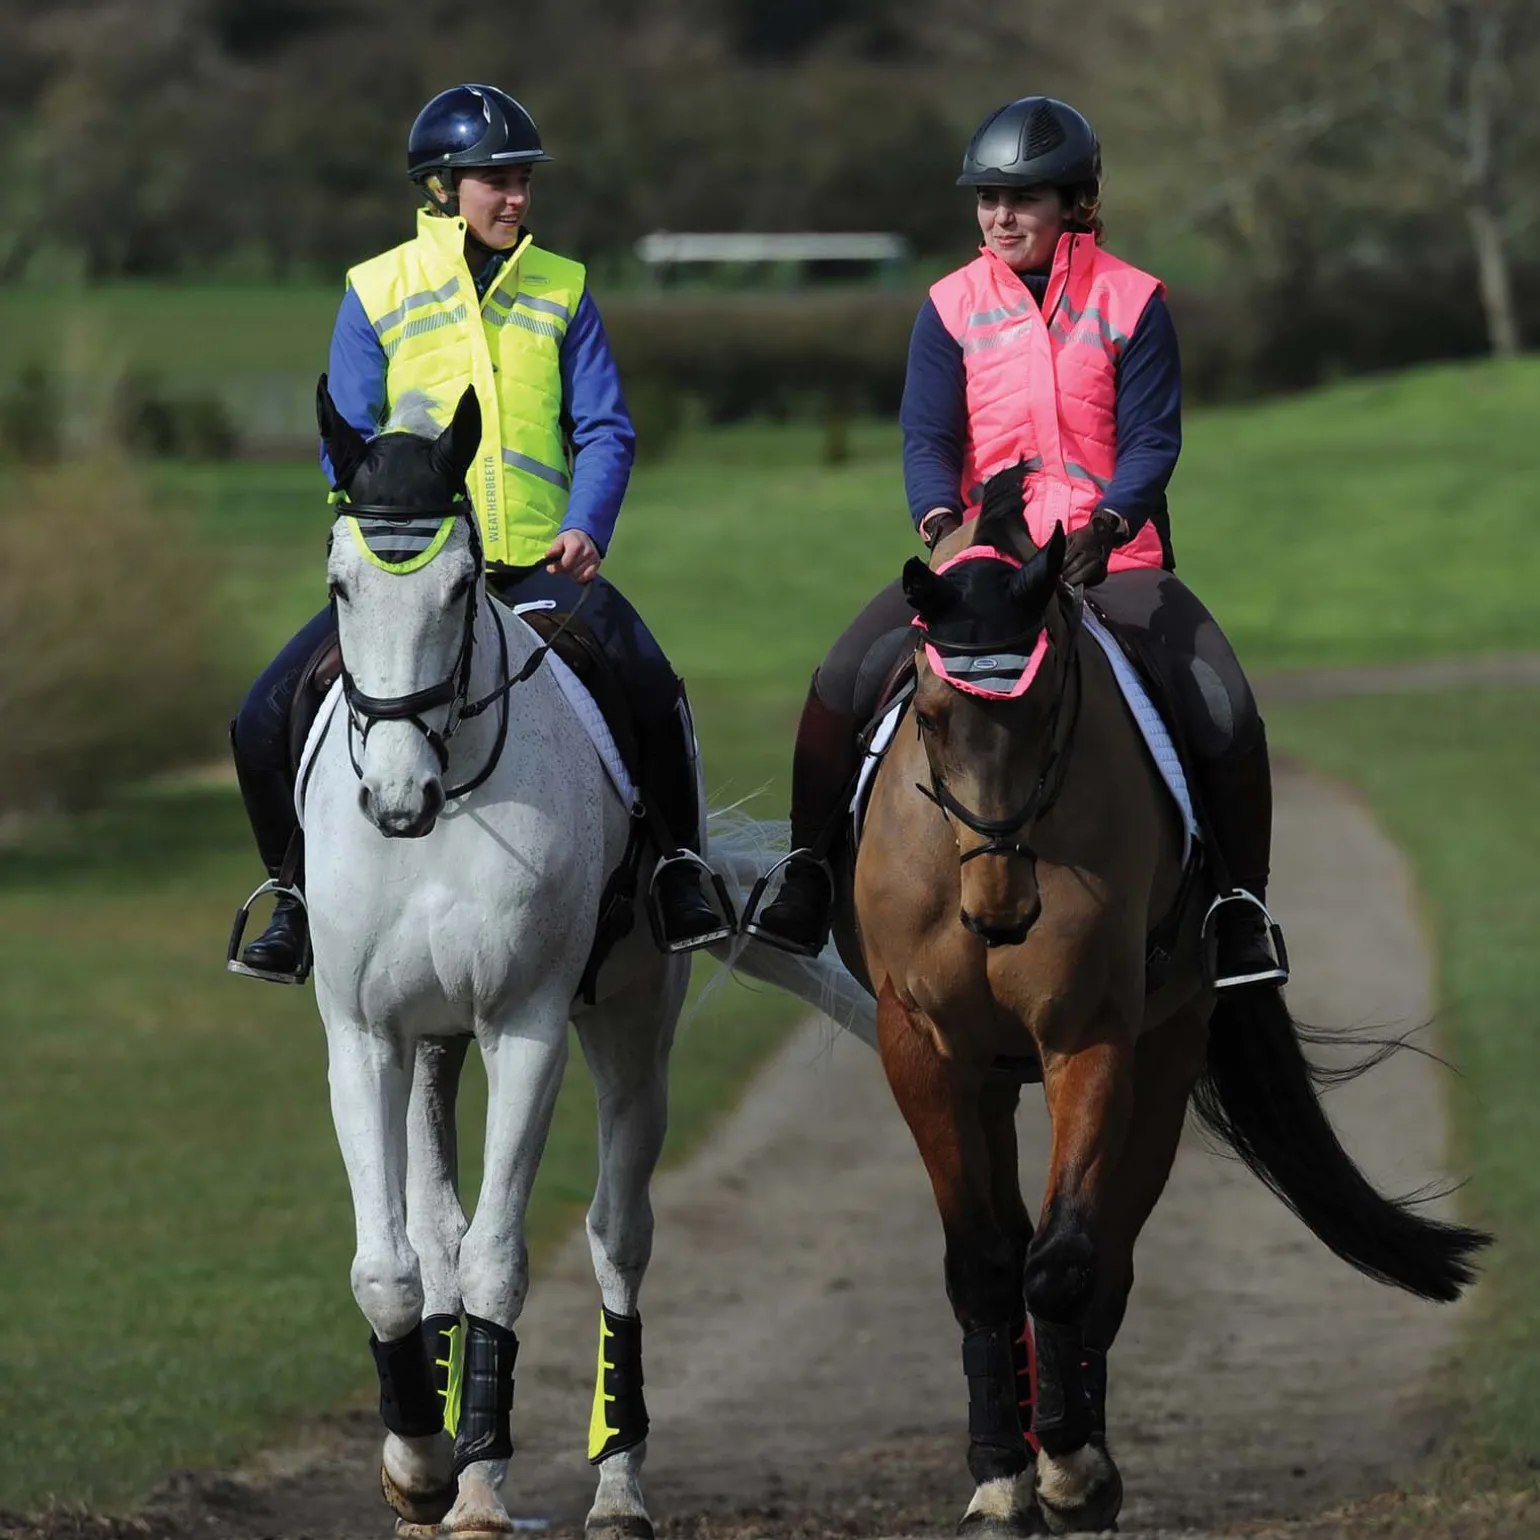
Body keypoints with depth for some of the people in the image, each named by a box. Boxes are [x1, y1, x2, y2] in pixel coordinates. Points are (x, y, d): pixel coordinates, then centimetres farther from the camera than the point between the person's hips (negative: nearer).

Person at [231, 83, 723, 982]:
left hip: (539, 564, 0)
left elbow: (605, 429, 6)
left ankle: (680, 881, -6)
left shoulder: (561, 292, 9)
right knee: (268, 721, -13)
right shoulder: (378, 293, 5)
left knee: (651, 692, -26)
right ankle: (302, 898, 9)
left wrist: (586, 527, -12)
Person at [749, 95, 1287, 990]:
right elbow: (928, 438, -2)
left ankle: (1243, 913, -5)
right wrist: (943, 526, -23)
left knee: (1227, 713, -21)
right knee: (841, 681, -19)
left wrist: (1106, 529, -25)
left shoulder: (1132, 304, -1)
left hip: (1113, 557, -1)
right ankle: (806, 888, -7)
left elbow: (1152, 440, -7)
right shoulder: (952, 309, 4)